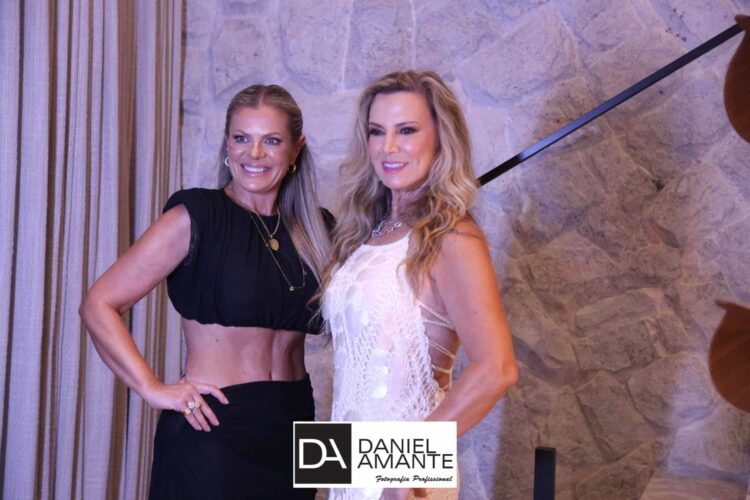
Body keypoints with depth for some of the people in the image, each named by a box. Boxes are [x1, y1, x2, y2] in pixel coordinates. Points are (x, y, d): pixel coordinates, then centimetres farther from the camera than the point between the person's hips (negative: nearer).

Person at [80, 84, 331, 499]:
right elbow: (98, 305, -10)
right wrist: (153, 389, -15)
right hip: (213, 430, -5)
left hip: (293, 427, 5)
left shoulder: (312, 228, 7)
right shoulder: (196, 218, -7)